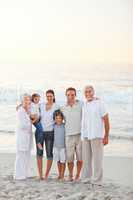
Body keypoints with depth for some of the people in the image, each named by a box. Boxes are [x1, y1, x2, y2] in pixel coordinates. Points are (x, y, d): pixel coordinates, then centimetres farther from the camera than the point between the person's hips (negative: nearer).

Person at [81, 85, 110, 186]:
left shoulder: (99, 103, -5)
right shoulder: (84, 104, 11)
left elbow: (106, 120, -6)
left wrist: (106, 136, -9)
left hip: (97, 135, -6)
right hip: (85, 136, 6)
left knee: (97, 158, -3)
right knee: (86, 158, 8)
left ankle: (97, 180, 1)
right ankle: (86, 179, 16)